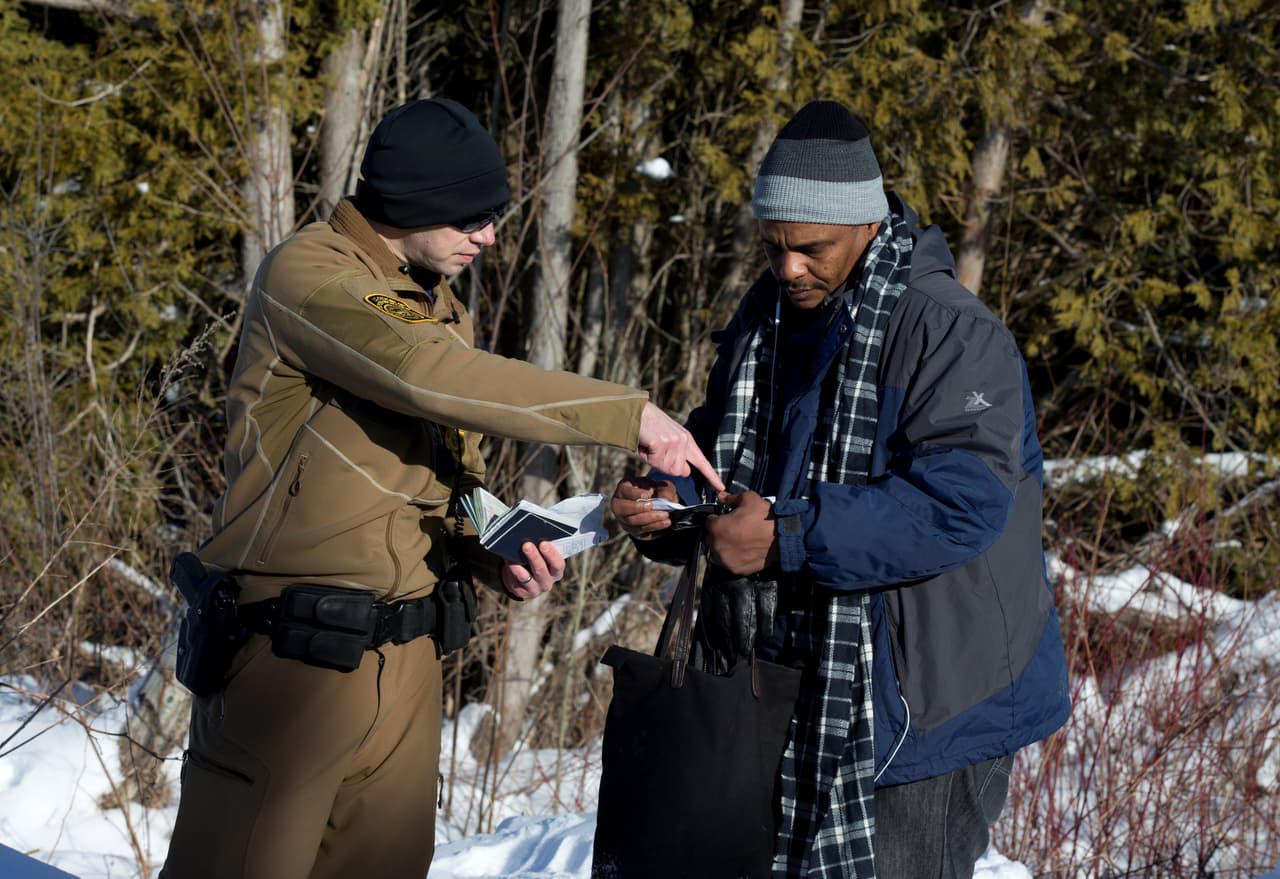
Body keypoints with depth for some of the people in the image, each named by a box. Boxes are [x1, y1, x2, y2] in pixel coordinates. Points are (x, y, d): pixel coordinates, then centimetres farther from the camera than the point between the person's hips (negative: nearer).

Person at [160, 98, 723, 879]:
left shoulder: (441, 307, 15)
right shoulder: (306, 277, -11)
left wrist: (500, 551, -3)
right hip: (295, 657, -8)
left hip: (408, 659, 8)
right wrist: (626, 414, -27)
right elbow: (426, 376, -27)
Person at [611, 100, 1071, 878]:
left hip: (926, 700, -8)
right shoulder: (766, 319, 9)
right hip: (790, 680, 8)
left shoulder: (948, 333, -17)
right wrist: (669, 501, -3)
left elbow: (962, 502, -27)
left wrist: (790, 537, -30)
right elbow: (718, 446, 21)